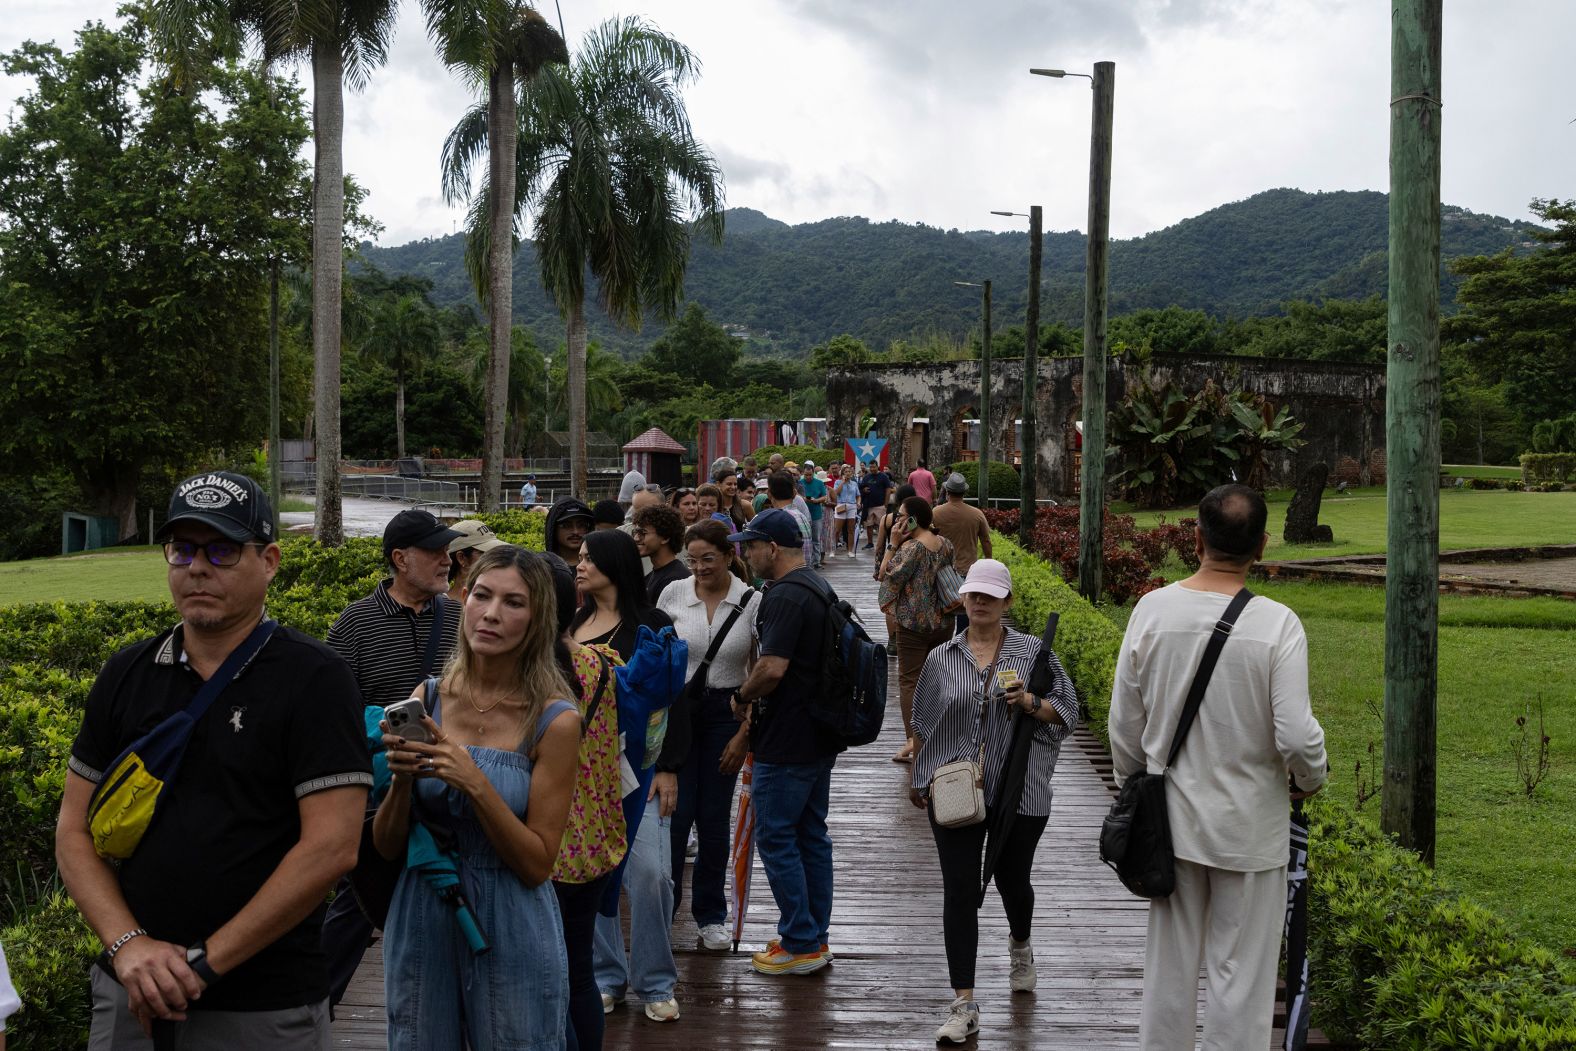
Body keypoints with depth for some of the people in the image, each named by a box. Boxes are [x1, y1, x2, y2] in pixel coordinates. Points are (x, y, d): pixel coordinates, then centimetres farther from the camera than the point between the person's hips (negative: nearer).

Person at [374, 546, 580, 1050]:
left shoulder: (554, 721, -11)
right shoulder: (427, 699, -2)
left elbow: (537, 865, -11)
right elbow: (386, 846, 1)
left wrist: (475, 783, -23)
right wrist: (402, 777, -18)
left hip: (511, 930, -3)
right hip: (420, 919, 3)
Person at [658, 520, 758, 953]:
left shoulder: (751, 602, -5)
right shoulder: (673, 595, -2)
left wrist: (744, 734, -4)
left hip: (726, 714, 0)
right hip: (677, 709, 0)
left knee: (714, 818, 7)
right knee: (676, 814, -5)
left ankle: (711, 916, 22)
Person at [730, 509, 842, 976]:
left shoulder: (785, 596, -19)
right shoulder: (820, 587, 13)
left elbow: (773, 667, -28)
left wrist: (744, 695, -10)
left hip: (787, 740, -10)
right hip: (821, 736, 10)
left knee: (775, 836, -1)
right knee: (811, 834, 15)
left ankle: (799, 945, 4)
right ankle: (816, 938, 23)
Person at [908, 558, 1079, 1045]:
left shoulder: (1034, 652, 0)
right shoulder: (941, 658, 5)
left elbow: (1067, 712, 2)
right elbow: (924, 726, 14)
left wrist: (1030, 704, -15)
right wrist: (918, 778, 16)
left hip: (1019, 791, 0)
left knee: (1012, 880, 15)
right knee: (959, 891, -5)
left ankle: (1020, 947, 50)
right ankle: (964, 1004, -1)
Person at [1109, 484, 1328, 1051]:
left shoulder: (1153, 610, -7)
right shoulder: (1277, 624, -17)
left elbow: (1124, 723, 1)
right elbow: (1296, 735, -18)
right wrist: (1309, 779, 4)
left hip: (1171, 817, 3)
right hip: (1249, 828, -3)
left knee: (1169, 966, 16)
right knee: (1240, 974, 7)